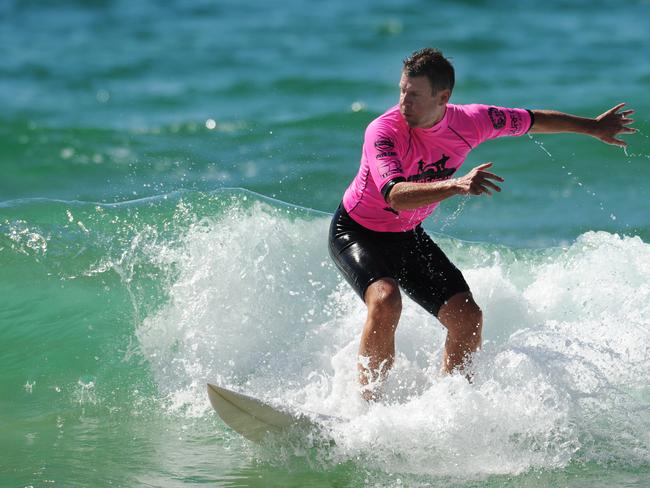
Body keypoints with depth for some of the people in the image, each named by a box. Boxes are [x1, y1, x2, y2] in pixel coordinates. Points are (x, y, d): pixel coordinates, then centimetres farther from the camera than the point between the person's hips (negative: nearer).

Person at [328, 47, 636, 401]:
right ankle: (367, 404, -21)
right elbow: (395, 196, -47)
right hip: (356, 234, -5)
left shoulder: (470, 122, -16)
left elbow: (532, 121, 2)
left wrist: (594, 127, 14)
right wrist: (457, 186, -60)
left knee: (468, 319, -5)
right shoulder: (383, 132, -31)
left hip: (408, 237, 6)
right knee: (386, 300, -33)